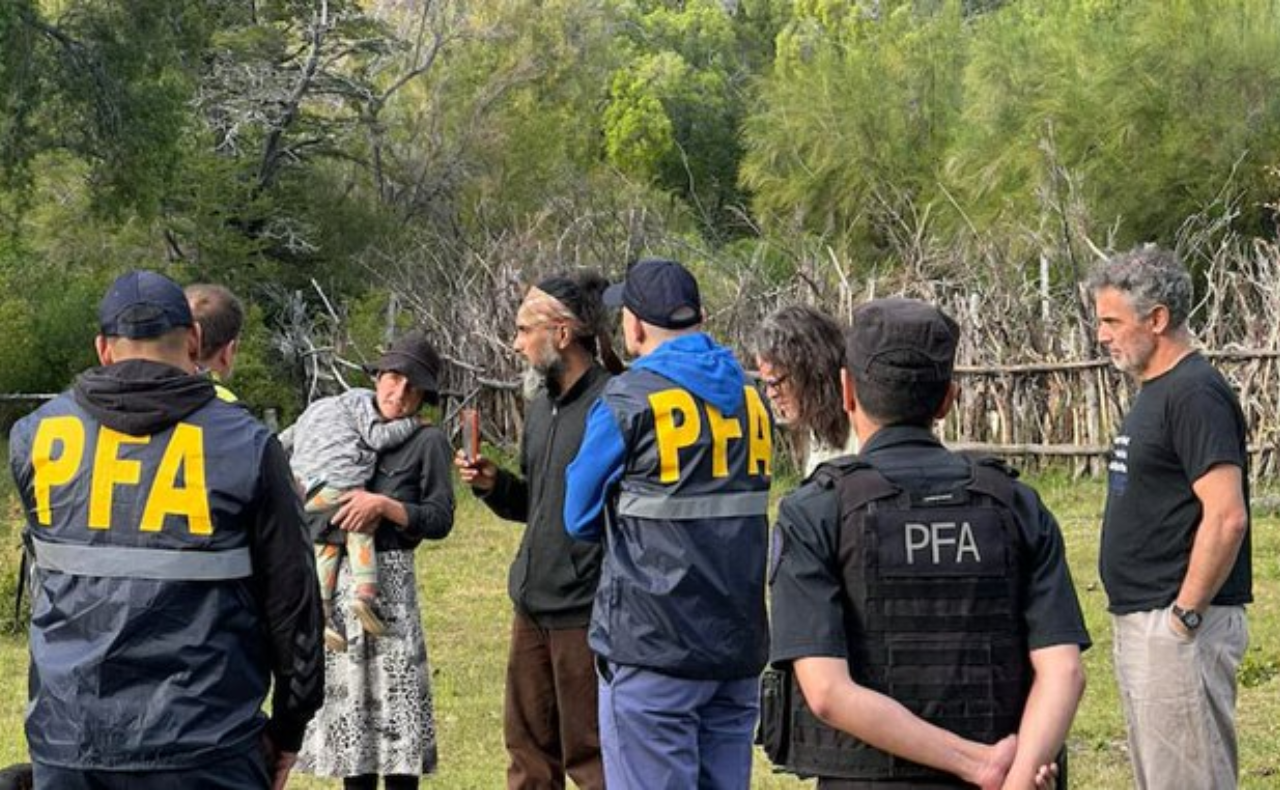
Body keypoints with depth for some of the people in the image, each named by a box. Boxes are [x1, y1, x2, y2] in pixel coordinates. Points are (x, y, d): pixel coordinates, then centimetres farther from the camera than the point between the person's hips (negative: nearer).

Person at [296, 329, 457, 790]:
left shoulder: (427, 442, 1)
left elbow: (440, 520, -5)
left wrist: (383, 506, -15)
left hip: (387, 579, -4)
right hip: (334, 578, 5)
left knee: (393, 699, -6)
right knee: (348, 698, 8)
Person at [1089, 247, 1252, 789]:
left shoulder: (1195, 394, -16)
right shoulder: (1153, 391, 16)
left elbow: (1227, 517, -23)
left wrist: (1184, 616, -21)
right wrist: (1137, 622, 17)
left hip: (1180, 627, -10)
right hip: (1139, 623, 10)